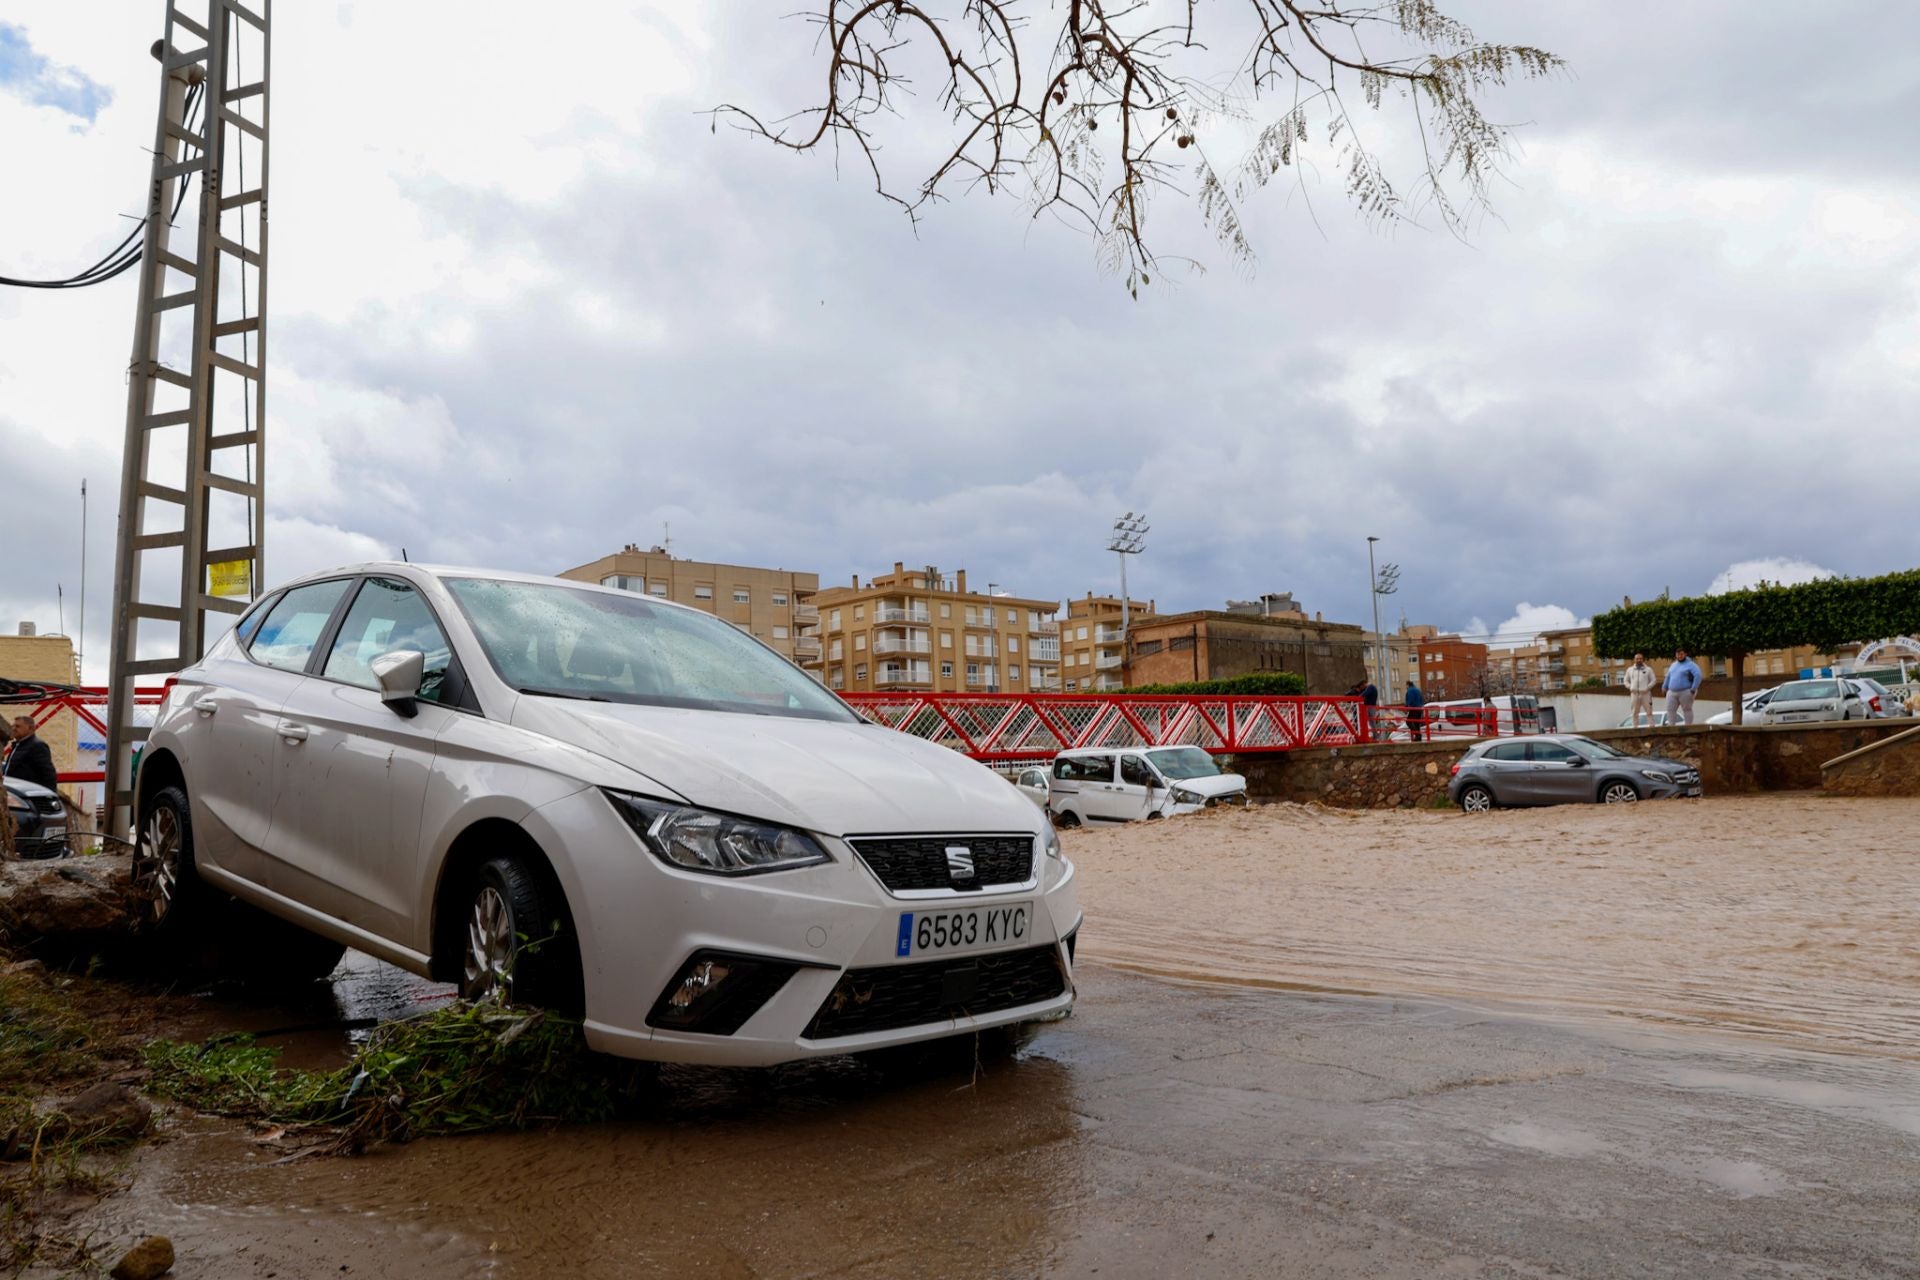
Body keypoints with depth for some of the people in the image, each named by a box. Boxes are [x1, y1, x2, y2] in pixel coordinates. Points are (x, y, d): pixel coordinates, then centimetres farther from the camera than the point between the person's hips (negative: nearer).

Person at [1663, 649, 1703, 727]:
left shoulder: (1690, 665, -4)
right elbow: (1668, 677, 28)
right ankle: (1671, 725, 1)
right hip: (1672, 692, 6)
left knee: (1687, 709, -2)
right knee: (1670, 709, -2)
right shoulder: (1673, 665, 18)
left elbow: (1698, 676, -14)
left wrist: (1693, 689, -19)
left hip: (1685, 692, -6)